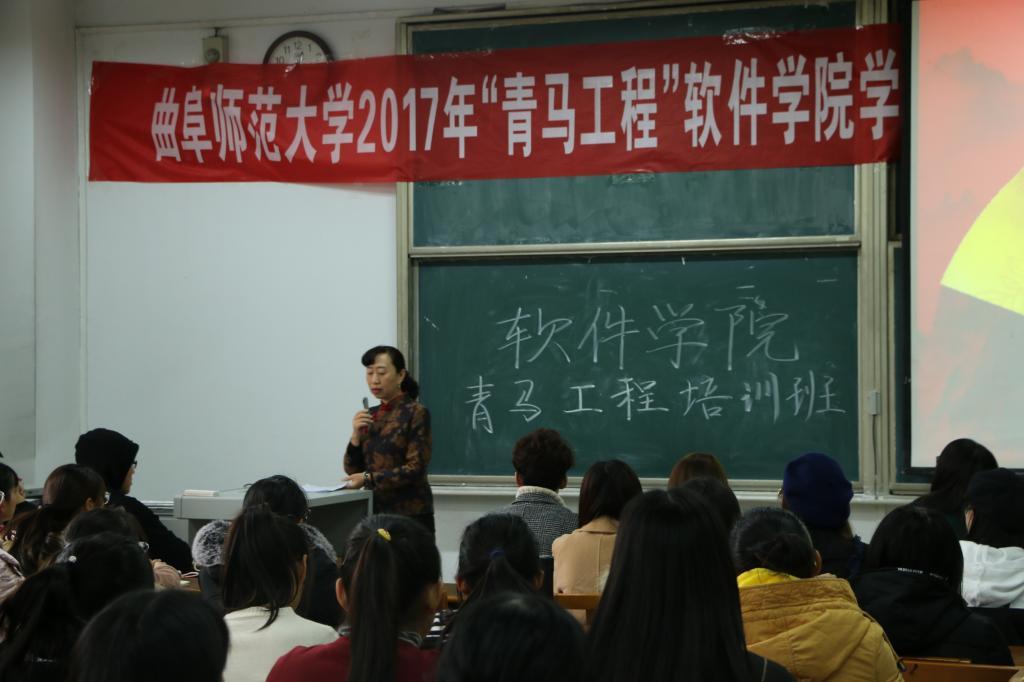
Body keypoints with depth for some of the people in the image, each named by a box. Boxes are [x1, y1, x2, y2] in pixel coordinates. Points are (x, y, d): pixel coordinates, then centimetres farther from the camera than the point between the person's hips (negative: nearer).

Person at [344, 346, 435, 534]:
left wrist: (369, 478, -24)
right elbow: (352, 469, 9)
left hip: (410, 516, -6)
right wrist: (356, 435, -7)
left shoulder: (416, 413, -7)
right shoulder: (370, 415, 11)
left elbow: (415, 468, -15)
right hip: (374, 512, 6)